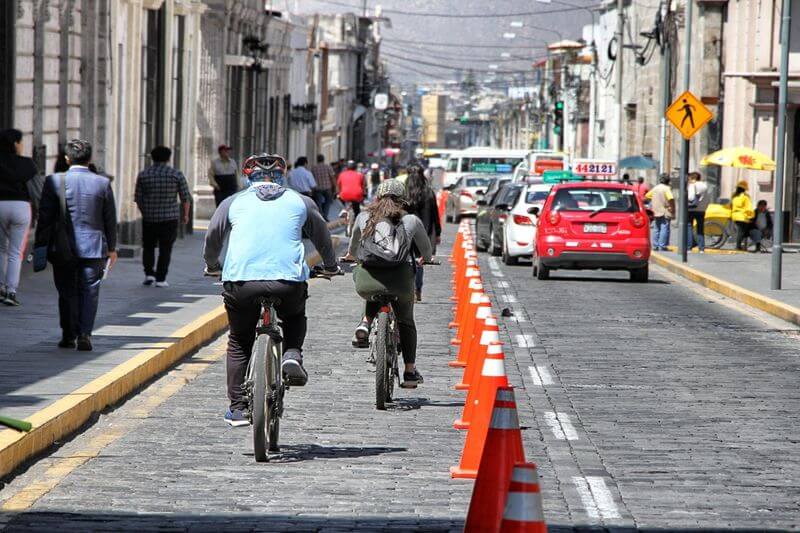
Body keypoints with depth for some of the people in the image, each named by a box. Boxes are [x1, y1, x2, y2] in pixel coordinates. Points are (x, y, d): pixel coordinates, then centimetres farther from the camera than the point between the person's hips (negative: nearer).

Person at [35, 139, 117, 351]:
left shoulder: (54, 181, -6)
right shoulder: (103, 183, -2)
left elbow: (45, 217, -4)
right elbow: (110, 220, 4)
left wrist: (40, 245, 3)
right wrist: (112, 248, 13)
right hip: (94, 246, 0)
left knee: (67, 292, 10)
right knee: (89, 291, 5)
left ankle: (69, 335, 12)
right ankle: (84, 335, -5)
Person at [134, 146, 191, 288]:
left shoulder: (143, 174, 1)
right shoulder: (176, 174, -4)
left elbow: (138, 198, 6)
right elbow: (186, 197, -3)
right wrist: (185, 214, 11)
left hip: (149, 218, 1)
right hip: (170, 217, -1)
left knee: (148, 247, 17)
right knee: (165, 249, 5)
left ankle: (149, 274, 6)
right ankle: (160, 279, 2)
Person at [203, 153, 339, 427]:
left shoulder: (234, 202, 16)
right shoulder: (300, 202, 17)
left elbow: (213, 237, 23)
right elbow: (322, 237, 27)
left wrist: (212, 265, 43)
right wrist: (331, 266, 45)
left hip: (240, 279, 0)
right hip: (289, 281, 0)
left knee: (239, 342, 19)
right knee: (295, 321, 31)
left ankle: (238, 408, 15)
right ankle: (292, 356, 3)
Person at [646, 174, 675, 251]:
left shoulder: (655, 188, 11)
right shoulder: (666, 188, -9)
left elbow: (647, 196, 18)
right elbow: (671, 199, -21)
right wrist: (673, 210, -14)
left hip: (656, 212, 7)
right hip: (665, 212, -7)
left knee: (657, 229, 14)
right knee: (664, 229, -6)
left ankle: (655, 245, 14)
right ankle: (662, 246, -11)